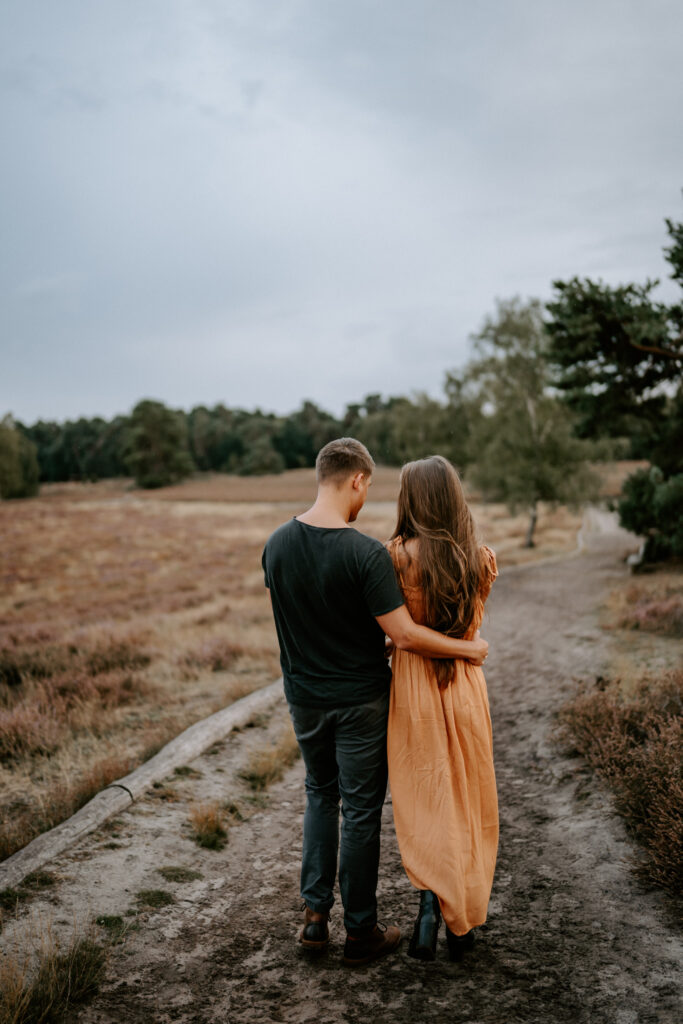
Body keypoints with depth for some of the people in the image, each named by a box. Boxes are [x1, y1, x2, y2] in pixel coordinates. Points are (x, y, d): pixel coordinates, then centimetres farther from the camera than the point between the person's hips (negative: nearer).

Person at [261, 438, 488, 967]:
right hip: (358, 700, -5)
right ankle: (361, 932, 22)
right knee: (360, 810, 9)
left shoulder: (278, 543, -5)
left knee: (320, 795, 24)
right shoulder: (366, 553, -23)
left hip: (304, 698, 5)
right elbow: (405, 634, -23)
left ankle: (315, 912, 23)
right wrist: (468, 647, -9)